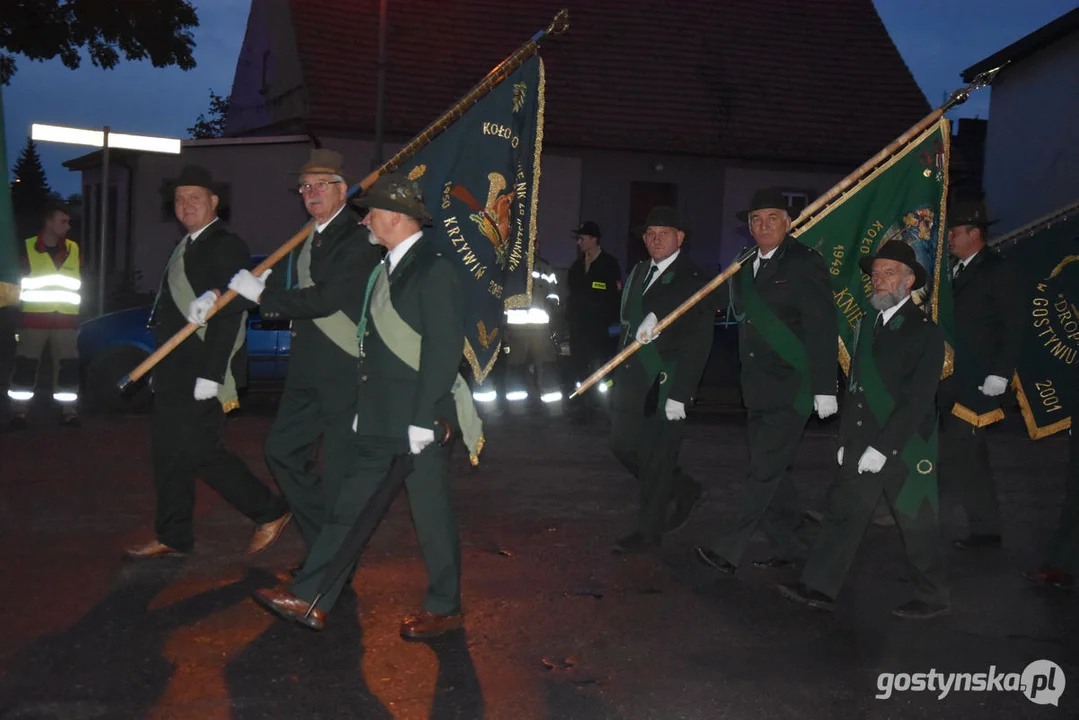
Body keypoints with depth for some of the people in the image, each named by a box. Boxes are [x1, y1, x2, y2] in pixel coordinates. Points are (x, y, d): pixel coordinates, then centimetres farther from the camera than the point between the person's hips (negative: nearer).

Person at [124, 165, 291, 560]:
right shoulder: (187, 246, 16)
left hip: (202, 375, -9)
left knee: (199, 452, -7)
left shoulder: (227, 246, -13)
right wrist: (164, 367, 18)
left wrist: (209, 375, -24)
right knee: (169, 452, 11)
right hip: (176, 373, 9)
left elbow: (228, 314, -20)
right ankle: (172, 537, 21)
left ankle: (270, 511, 6)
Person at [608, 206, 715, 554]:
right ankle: (685, 490, 32)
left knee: (655, 460, 0)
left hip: (665, 385, -8)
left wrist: (679, 395, -20)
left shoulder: (693, 280, -10)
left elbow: (697, 345, -15)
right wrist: (621, 376, 12)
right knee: (623, 446, 13)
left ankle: (648, 531, 17)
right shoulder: (639, 273, 12)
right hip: (631, 381, 8)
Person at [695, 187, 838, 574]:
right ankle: (790, 545, 26)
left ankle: (727, 550, -7)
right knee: (772, 470, 13)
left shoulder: (805, 263, -9)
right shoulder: (745, 263, 12)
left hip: (791, 387, -8)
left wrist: (824, 388, -17)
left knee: (765, 470, -8)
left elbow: (822, 328, -12)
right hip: (757, 388, 8)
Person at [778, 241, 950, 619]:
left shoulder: (925, 331, -10)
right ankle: (818, 587, 10)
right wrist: (845, 440, 12)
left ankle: (932, 598, 22)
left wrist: (883, 447, -19)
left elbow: (918, 399, -16)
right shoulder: (866, 325, 12)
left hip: (905, 451, -6)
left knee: (917, 525, 6)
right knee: (842, 512, 5)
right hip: (862, 447, 6)